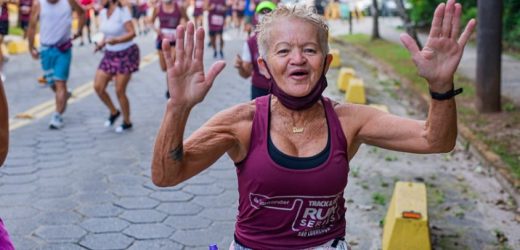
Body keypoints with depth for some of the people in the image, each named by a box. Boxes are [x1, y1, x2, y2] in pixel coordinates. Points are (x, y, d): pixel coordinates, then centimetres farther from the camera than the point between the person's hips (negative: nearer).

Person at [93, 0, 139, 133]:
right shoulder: (103, 13, 5)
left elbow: (132, 33, -21)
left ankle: (127, 122, 15)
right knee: (98, 87, -2)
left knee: (119, 91, -4)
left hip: (126, 54, -7)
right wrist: (101, 43, -1)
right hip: (110, 54, 7)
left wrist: (116, 40, -36)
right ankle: (113, 112, 23)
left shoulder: (122, 11, -16)